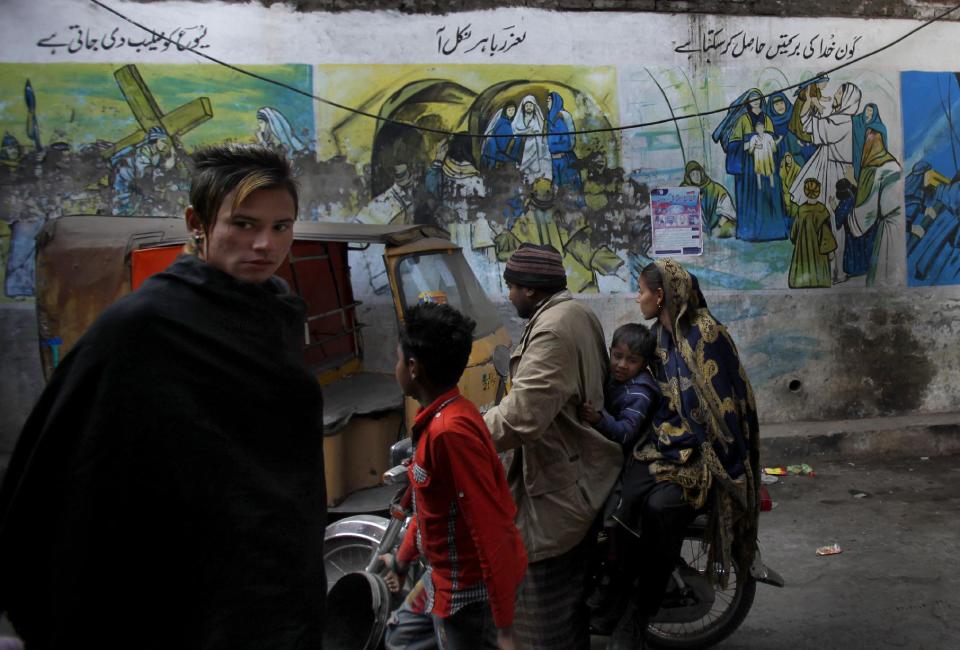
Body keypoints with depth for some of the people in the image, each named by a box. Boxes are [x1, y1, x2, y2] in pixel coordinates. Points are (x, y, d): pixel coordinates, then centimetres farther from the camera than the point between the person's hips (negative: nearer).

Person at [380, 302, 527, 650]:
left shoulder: (450, 430, -27)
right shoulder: (440, 419, 4)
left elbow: (490, 530, -27)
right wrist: (402, 558, 27)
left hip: (469, 589, -9)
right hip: (447, 575, 9)